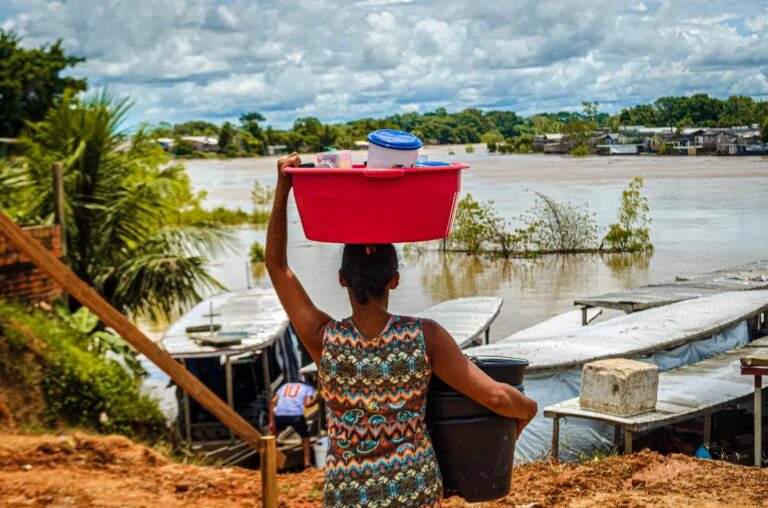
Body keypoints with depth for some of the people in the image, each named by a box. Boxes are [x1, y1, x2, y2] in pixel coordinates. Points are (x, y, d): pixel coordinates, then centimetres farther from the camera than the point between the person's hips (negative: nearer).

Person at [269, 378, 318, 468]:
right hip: (296, 415, -2)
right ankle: (307, 462, 15)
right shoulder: (309, 388, 23)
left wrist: (271, 422, 17)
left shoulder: (285, 386, 32)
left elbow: (272, 402, 18)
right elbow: (307, 404, 0)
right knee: (305, 436, 24)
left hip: (279, 415, 2)